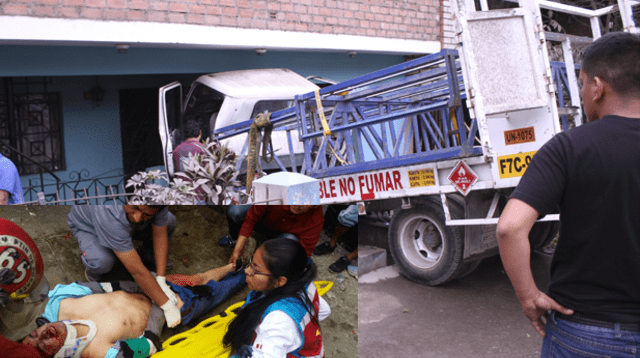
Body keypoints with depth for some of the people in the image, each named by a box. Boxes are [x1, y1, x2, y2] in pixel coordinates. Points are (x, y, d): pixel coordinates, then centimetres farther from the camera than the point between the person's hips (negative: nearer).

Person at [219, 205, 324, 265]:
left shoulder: (316, 221, -35)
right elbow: (250, 219, -27)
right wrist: (237, 250, -28)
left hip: (283, 232, -1)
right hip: (262, 220, 1)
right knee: (234, 211, -28)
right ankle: (235, 238, 7)